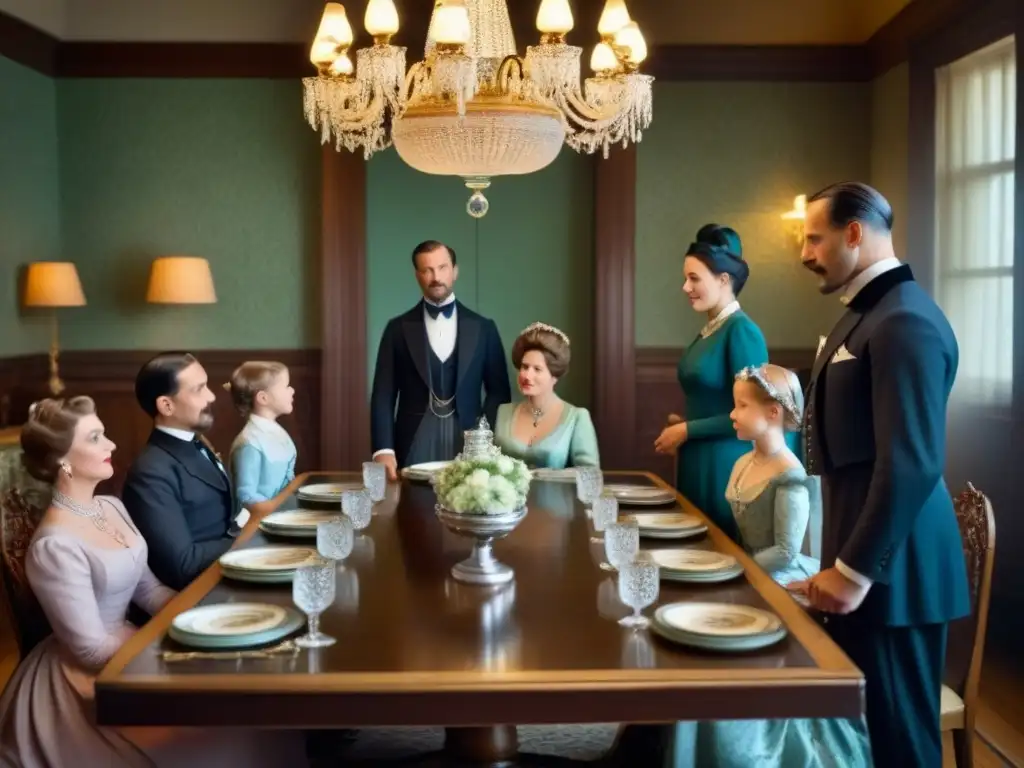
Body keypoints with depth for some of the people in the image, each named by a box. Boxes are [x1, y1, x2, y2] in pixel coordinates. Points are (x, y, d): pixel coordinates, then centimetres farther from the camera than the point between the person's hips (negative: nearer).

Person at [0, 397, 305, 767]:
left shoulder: (111, 507, 2)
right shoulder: (56, 546, -23)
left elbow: (148, 589, 8)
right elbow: (92, 650, -21)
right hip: (91, 677, -7)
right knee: (223, 724, -13)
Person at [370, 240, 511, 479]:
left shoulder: (483, 328, 6)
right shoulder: (398, 328, 5)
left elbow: (499, 391, 7)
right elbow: (383, 395, 2)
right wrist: (383, 449, -10)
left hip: (467, 445, 0)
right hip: (414, 447, 0)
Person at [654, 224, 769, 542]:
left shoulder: (741, 331, -15)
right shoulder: (708, 331, 9)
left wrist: (687, 431, -12)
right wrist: (682, 425, 3)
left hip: (725, 467, -8)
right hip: (696, 464, 8)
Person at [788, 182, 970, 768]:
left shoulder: (904, 321, -18)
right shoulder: (868, 314, 15)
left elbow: (912, 463, -24)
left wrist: (854, 570, -20)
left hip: (888, 567, -10)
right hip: (860, 557, 10)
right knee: (858, 721, 18)